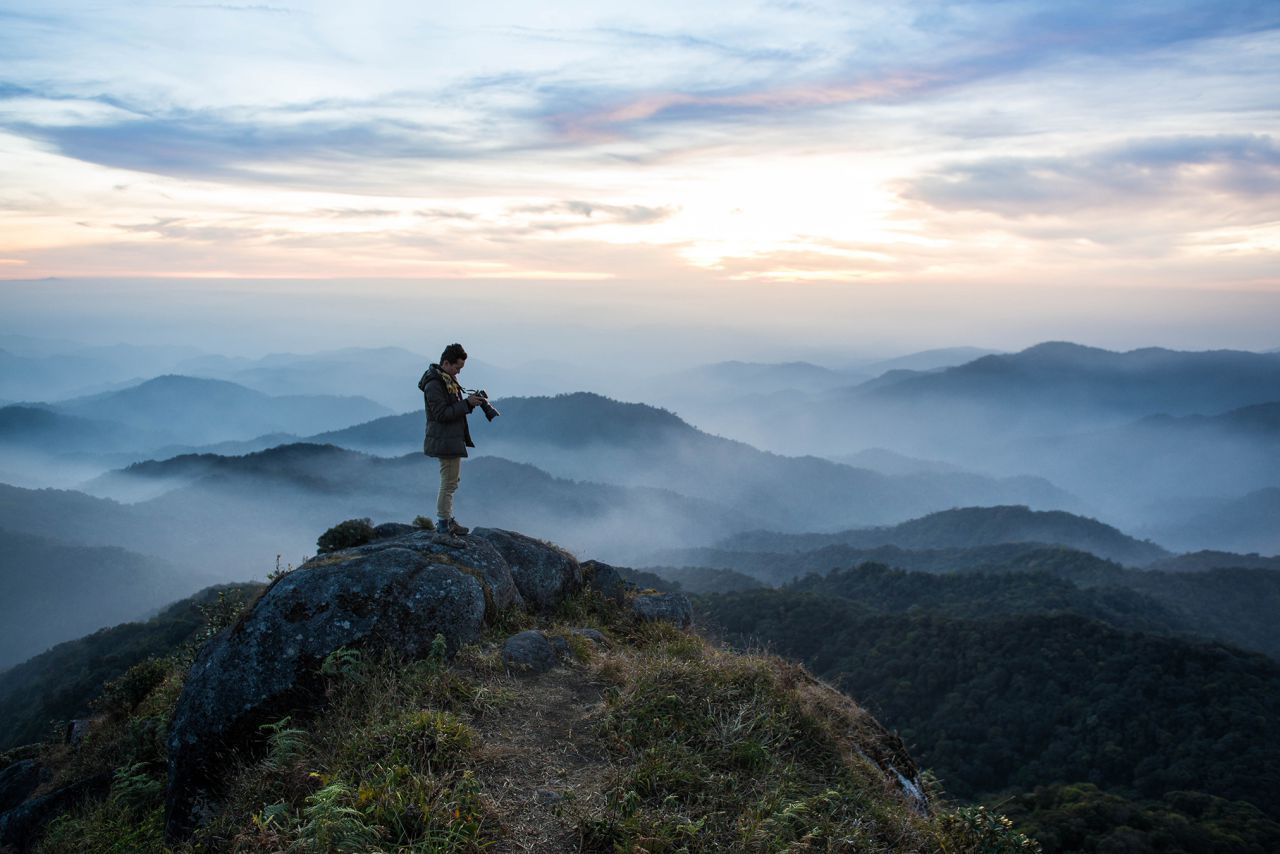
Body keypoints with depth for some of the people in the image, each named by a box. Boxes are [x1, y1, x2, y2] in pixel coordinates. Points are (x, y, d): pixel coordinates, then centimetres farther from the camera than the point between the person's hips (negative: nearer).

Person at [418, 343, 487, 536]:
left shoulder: (448, 380, 12)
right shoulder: (434, 384, -19)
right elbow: (441, 414, -23)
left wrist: (470, 401, -1)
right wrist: (467, 403, -24)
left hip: (453, 439, 10)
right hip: (445, 441, -10)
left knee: (452, 480, 18)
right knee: (449, 482, -3)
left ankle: (446, 519, 28)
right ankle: (444, 524, 6)